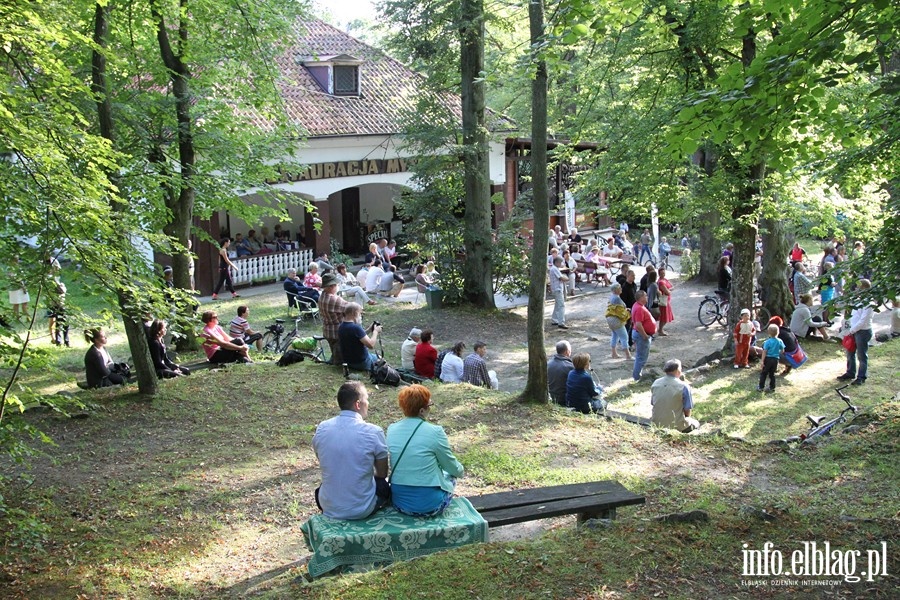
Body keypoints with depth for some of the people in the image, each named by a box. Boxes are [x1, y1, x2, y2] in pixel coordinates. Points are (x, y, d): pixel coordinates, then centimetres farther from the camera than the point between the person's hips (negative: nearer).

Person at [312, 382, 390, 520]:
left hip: (329, 509, 3)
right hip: (362, 510, -3)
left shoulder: (322, 428, -6)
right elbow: (382, 473, -4)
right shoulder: (373, 432, -17)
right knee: (385, 485, 26)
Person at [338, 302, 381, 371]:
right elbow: (371, 345, -26)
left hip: (348, 361, 7)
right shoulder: (355, 327, -27)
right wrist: (375, 331, -12)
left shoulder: (341, 326, 1)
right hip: (361, 363, -7)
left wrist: (368, 330, 6)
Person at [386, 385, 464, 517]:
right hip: (429, 506, -4)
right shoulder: (434, 432, -17)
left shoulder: (391, 429, -2)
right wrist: (460, 471, 21)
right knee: (451, 475, 26)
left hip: (399, 503, 5)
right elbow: (454, 468, -3)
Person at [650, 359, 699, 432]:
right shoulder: (684, 386, -14)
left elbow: (653, 403, 8)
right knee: (695, 423, 25)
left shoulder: (655, 383, -1)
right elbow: (687, 411, -10)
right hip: (676, 426, -5)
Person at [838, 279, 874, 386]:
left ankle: (861, 377, 16)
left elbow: (863, 321, -22)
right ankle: (850, 373, 34)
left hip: (863, 331, -9)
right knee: (850, 353, 18)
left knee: (861, 355, 4)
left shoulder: (868, 304, -20)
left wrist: (851, 331, -17)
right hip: (854, 330, 9)